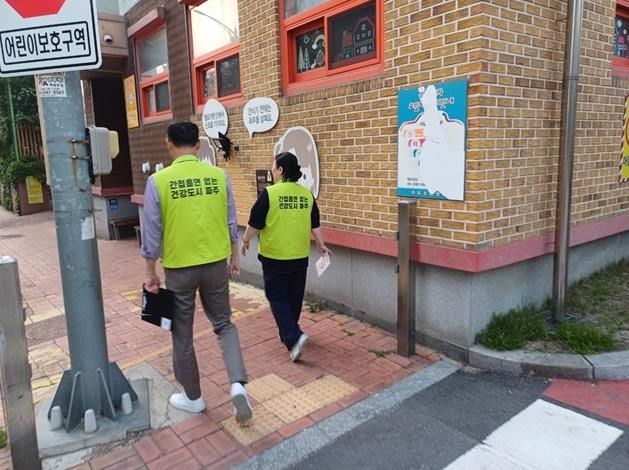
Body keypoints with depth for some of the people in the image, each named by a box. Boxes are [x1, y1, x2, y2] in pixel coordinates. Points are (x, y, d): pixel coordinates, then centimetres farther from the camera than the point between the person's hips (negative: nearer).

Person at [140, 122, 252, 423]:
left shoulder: (158, 180, -10)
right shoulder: (219, 176, -3)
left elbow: (152, 232, -6)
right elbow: (231, 222, 3)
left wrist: (151, 272, 4)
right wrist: (234, 257, 15)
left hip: (179, 267, -2)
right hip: (216, 263, 3)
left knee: (182, 334, 14)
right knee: (223, 323, 19)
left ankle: (192, 397, 29)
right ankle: (238, 384, 3)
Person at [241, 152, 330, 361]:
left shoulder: (269, 193, -14)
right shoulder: (307, 194, 1)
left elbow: (255, 223, -9)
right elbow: (315, 225, 9)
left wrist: (245, 241, 8)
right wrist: (321, 244, 23)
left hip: (274, 257, -5)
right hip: (300, 257, 5)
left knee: (278, 298, 5)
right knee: (294, 298, 17)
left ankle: (294, 337, -9)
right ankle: (288, 334, 32)